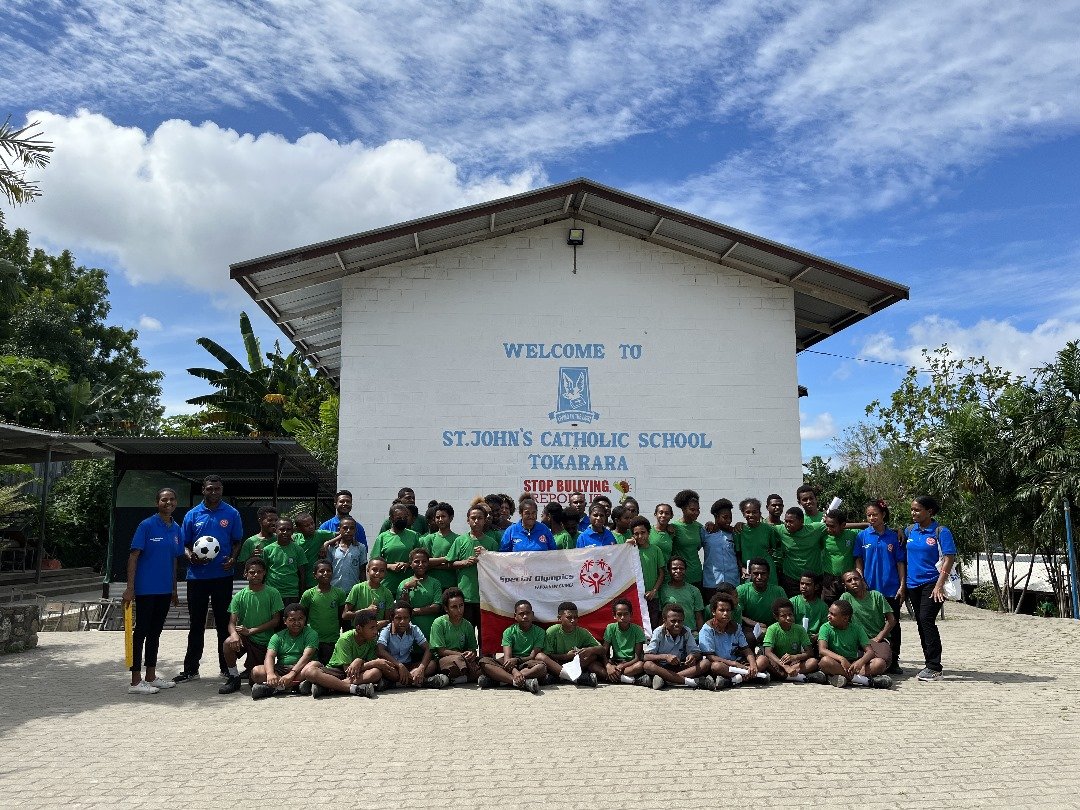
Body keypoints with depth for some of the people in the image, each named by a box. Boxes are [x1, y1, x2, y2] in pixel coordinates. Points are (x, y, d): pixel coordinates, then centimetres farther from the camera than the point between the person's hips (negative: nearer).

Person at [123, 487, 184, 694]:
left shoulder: (176, 529, 10)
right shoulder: (147, 525, -9)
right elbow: (133, 556, -11)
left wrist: (174, 590, 18)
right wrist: (130, 588, -16)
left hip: (165, 590, 7)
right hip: (146, 589, -7)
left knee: (155, 632, 14)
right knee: (141, 631, -1)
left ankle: (151, 677, 23)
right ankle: (136, 681, 5)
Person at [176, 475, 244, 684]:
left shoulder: (231, 514, 2)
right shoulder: (192, 515, 4)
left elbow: (237, 542, 7)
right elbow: (185, 544, 7)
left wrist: (233, 559, -12)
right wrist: (190, 557, -14)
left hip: (223, 575, -1)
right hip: (197, 576, 1)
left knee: (223, 622, 7)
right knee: (196, 624, 8)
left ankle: (226, 667, 17)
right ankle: (191, 669, 17)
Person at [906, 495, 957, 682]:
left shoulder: (941, 532, -8)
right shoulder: (910, 530, 9)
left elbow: (949, 559, -12)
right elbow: (904, 557, 23)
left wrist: (939, 585, -19)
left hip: (932, 583, -6)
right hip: (913, 583, 6)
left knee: (927, 620, -15)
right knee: (921, 623, 11)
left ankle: (934, 668, -11)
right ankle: (929, 664, 22)